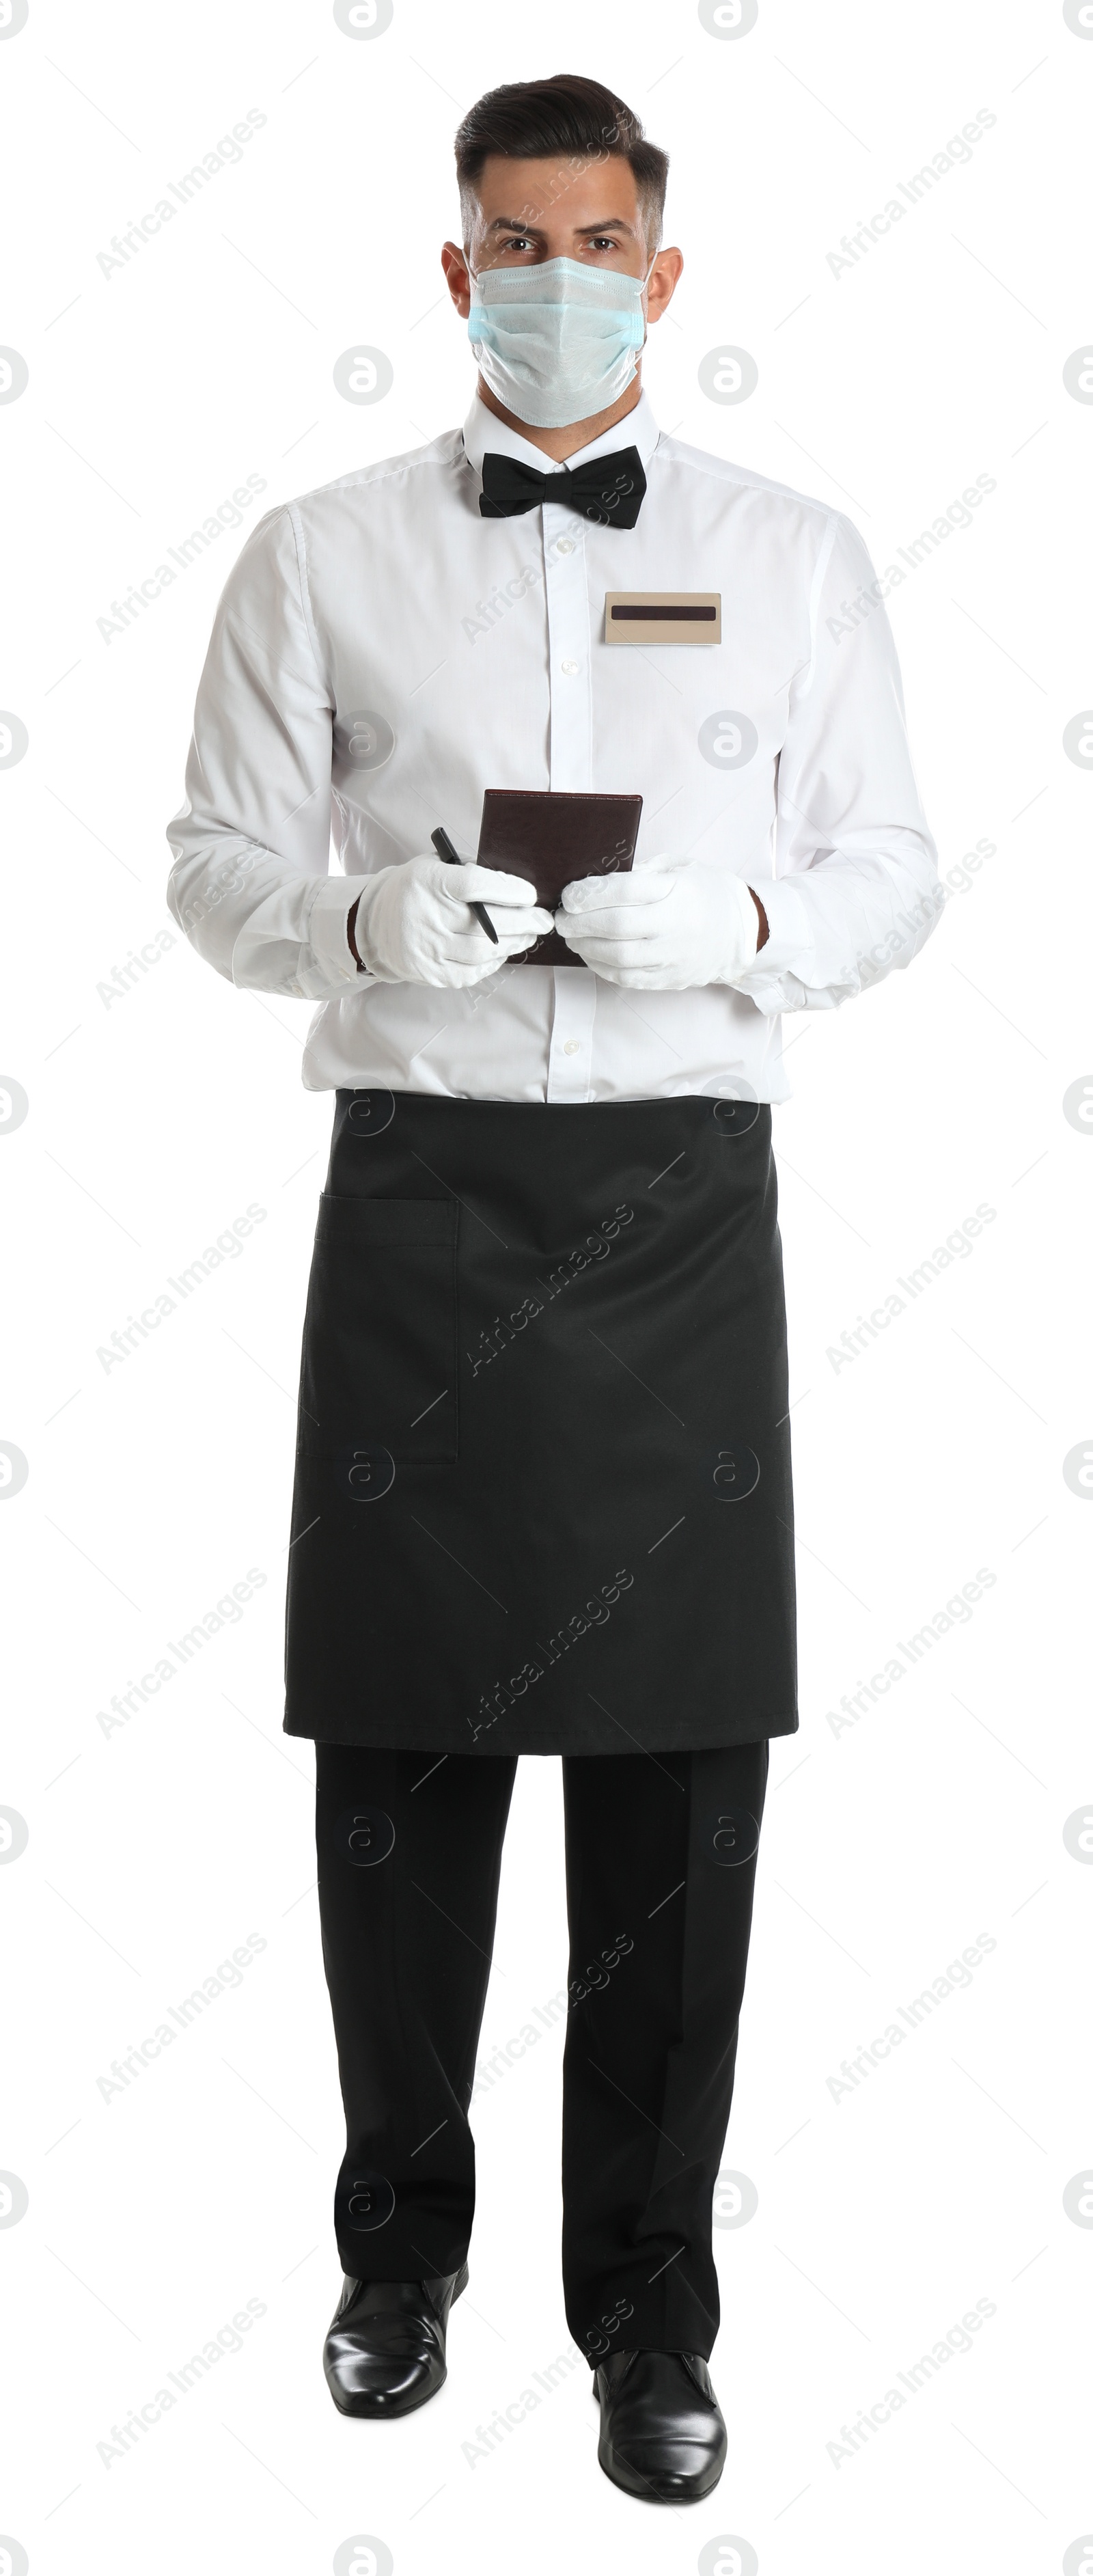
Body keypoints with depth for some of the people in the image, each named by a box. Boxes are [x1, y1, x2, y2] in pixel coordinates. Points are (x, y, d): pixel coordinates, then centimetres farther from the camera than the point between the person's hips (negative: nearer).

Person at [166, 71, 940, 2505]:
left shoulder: (793, 553, 10)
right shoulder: (321, 555, 9)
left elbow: (894, 867, 9)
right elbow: (217, 861, 7)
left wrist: (744, 924, -12)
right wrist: (362, 916, -14)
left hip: (679, 1195, 0)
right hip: (420, 1185, 0)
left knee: (680, 1760, 2)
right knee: (400, 1740, 6)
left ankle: (651, 2312, 17)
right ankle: (404, 2237, 28)